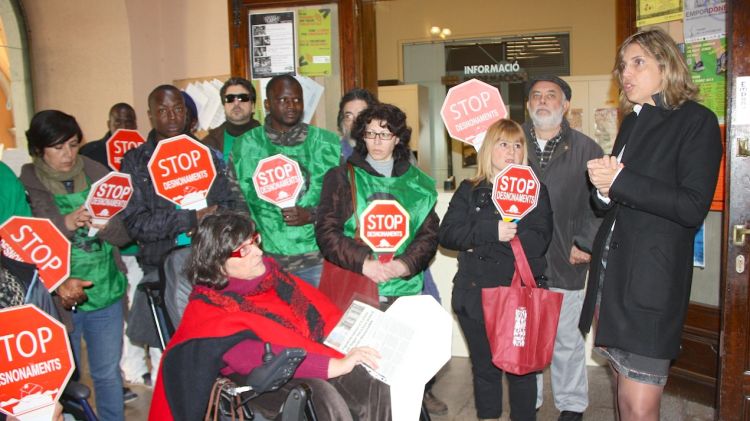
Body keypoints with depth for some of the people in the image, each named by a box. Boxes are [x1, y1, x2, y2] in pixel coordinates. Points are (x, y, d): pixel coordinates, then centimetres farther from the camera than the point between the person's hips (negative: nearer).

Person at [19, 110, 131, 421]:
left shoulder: (99, 176, 3)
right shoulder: (26, 186, -5)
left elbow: (126, 232, 1)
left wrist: (105, 226, -19)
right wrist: (65, 225, -23)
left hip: (106, 293, 3)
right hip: (59, 298, -2)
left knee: (108, 374, 15)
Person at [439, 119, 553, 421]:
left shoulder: (536, 191, 6)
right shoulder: (470, 191, 9)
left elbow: (538, 242, -9)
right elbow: (446, 234, -5)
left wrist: (477, 242, -15)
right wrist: (492, 231, -18)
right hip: (476, 294, 1)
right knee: (484, 366, 12)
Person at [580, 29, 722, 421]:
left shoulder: (696, 121, -5)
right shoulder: (632, 123, 17)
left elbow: (693, 207, -15)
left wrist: (620, 181, -17)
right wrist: (603, 187, -2)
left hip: (653, 278, -7)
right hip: (612, 271, 7)